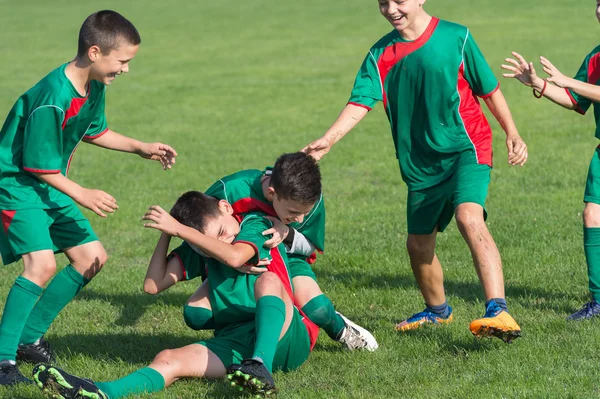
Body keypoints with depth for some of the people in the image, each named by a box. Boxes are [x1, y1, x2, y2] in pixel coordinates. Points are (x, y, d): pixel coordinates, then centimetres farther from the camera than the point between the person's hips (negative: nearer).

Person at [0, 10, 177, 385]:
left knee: (92, 257, 11)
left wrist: (141, 148, 12)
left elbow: (94, 131, 18)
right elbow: (37, 164, -23)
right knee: (42, 263, -25)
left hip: (51, 184, 10)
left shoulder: (94, 87, -1)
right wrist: (81, 195, -20)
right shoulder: (53, 100, -30)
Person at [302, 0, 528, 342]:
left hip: (466, 148, -5)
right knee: (419, 244, 13)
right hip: (420, 164, 5)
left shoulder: (455, 37, -4)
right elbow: (361, 101, -8)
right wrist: (328, 140, -23)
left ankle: (498, 311, -38)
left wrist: (512, 134, 0)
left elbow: (489, 89, 4)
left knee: (470, 218, -29)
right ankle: (438, 310, 41)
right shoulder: (380, 55, 3)